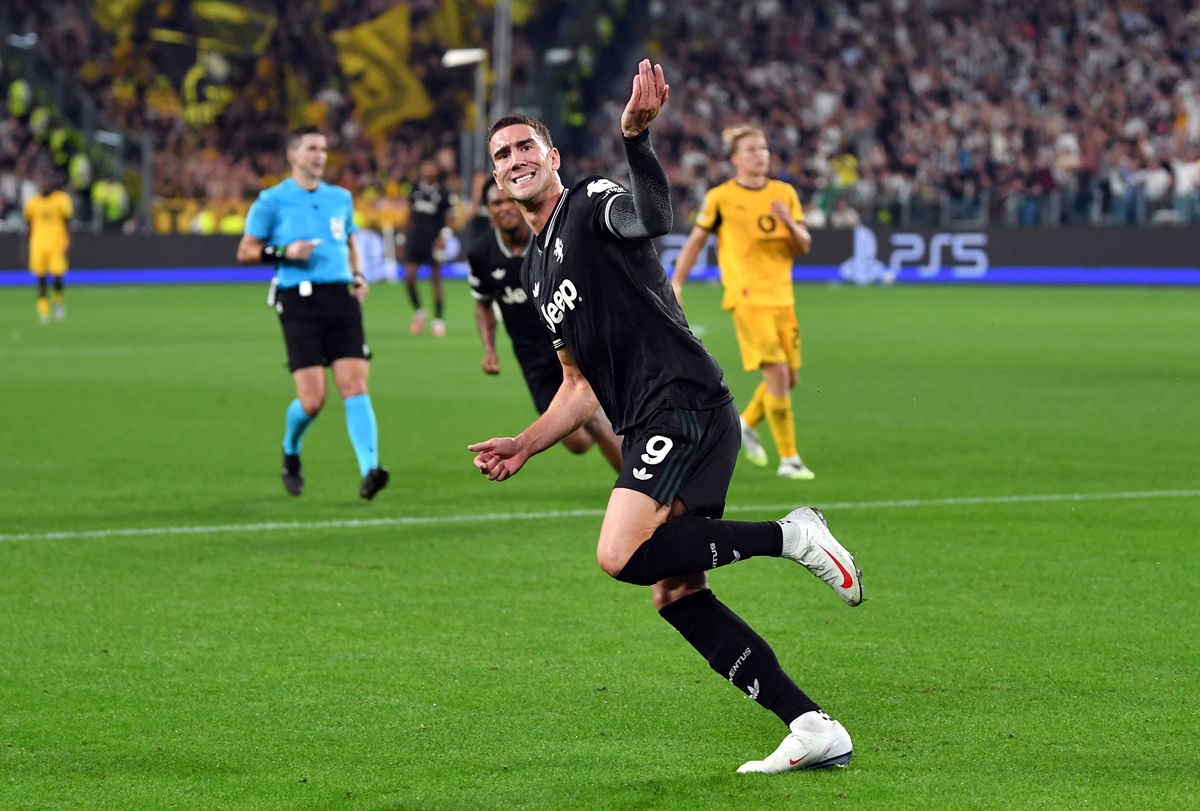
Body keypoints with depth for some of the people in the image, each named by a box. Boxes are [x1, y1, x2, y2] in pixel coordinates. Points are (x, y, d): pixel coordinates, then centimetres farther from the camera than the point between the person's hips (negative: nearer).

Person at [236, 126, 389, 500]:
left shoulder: (341, 198, 16)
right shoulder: (272, 200, 2)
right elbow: (245, 251, 5)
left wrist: (358, 275, 11)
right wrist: (283, 251, -11)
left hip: (341, 297, 4)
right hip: (300, 301, -4)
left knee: (355, 385, -11)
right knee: (312, 399, -9)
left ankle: (369, 471, -19)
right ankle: (290, 454, 22)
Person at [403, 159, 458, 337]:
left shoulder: (444, 193, -6)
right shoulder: (416, 188, 6)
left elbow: (449, 219, -2)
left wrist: (443, 237, -15)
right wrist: (407, 234, 15)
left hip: (434, 240, -3)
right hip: (415, 238, 3)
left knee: (436, 279, -1)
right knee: (409, 277, -7)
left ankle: (439, 319, 7)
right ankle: (418, 312, 13)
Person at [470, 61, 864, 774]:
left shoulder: (592, 205, 0)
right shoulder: (536, 271, 26)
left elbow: (654, 214, -27)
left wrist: (637, 135, -44)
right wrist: (524, 446, 20)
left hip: (686, 401, -9)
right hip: (649, 430, 9)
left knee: (622, 554, -25)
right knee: (676, 594, 0)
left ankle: (793, 535, -11)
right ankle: (813, 728, 0)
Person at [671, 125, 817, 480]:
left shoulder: (785, 193, 10)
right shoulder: (720, 197, -1)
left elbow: (804, 246, 8)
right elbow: (695, 242, 7)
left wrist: (789, 222, -12)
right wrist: (676, 283, 1)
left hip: (782, 295, 6)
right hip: (747, 296, -6)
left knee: (789, 377, 7)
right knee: (777, 373, -16)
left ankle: (747, 424, 34)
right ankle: (789, 459, -10)